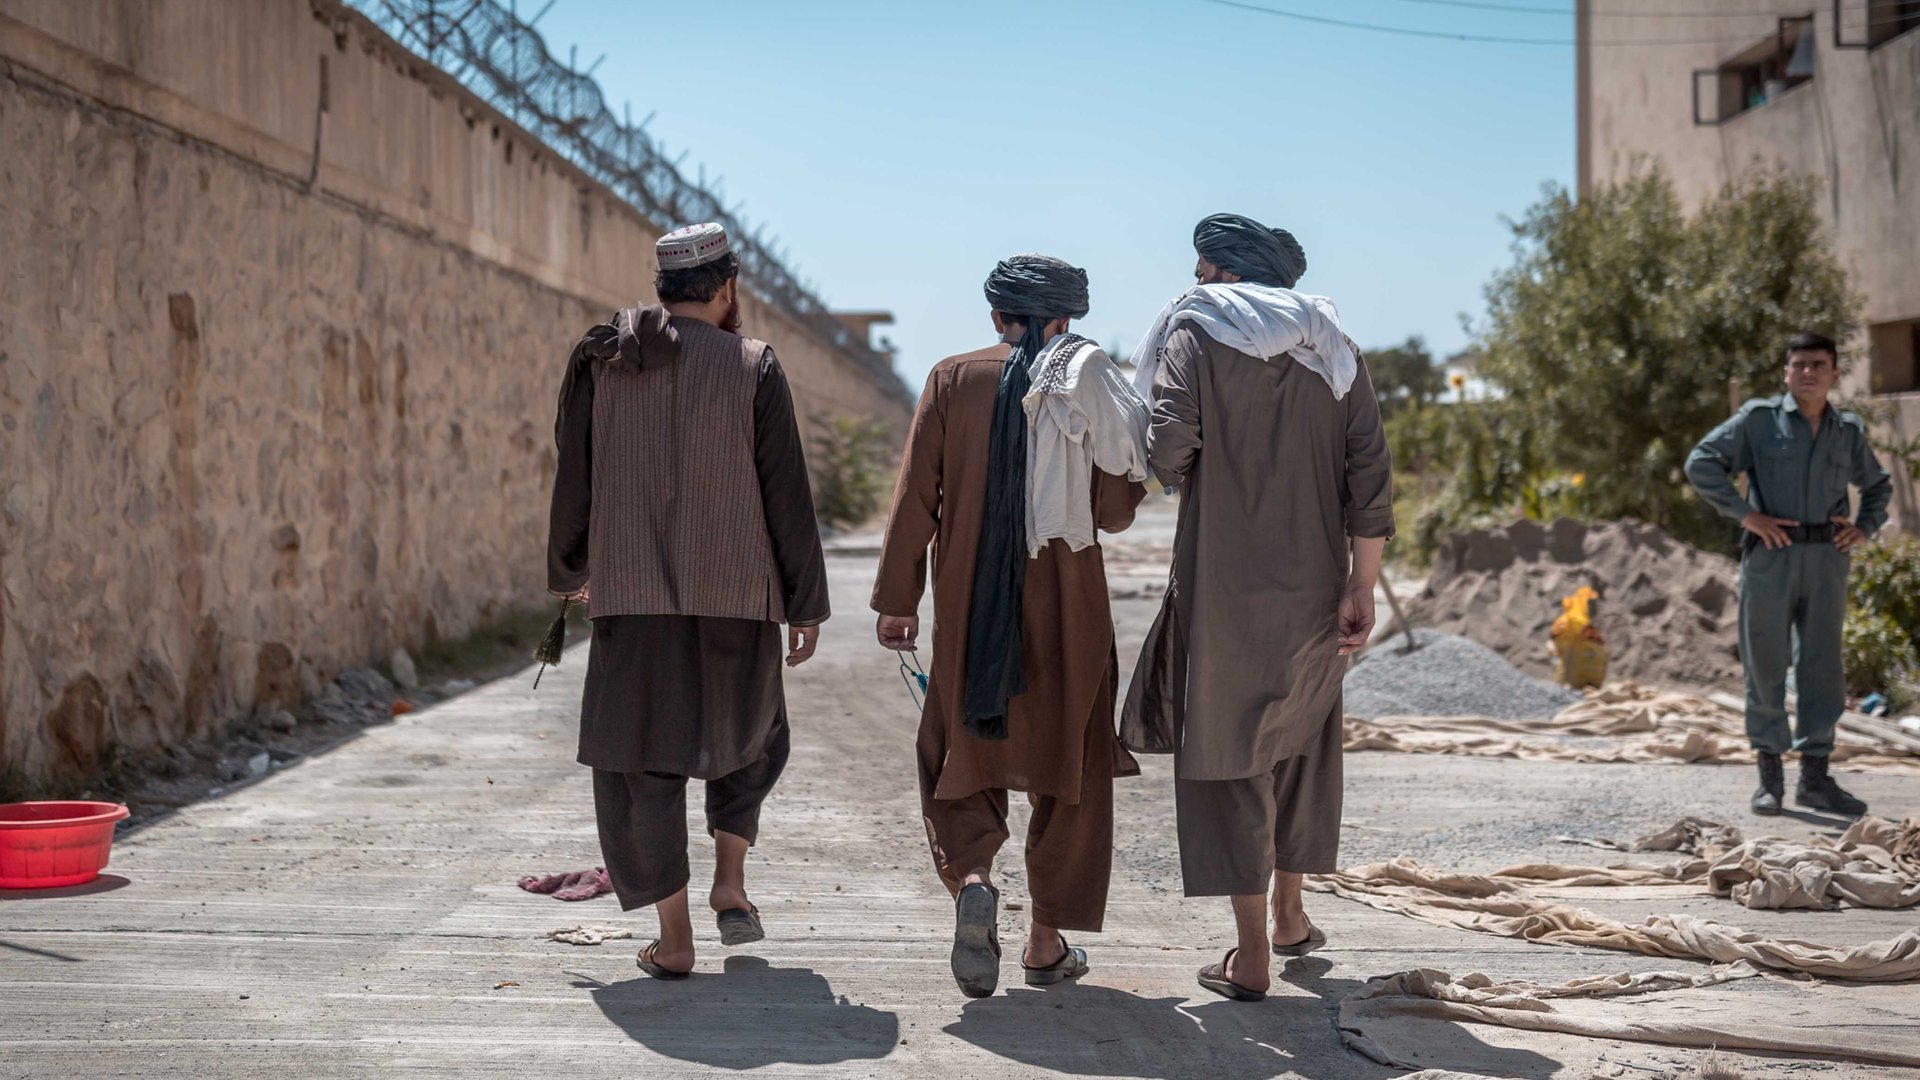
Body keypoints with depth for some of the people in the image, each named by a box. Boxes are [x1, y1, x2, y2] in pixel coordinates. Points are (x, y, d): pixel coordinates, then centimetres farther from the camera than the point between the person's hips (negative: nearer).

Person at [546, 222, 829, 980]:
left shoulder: (600, 365, 2)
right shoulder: (752, 368, -4)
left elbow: (573, 481, 8)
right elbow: (786, 496, -5)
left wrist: (569, 570, 24)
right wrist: (805, 604, 2)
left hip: (633, 592, 1)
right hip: (735, 591, -1)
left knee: (641, 758, 7)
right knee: (748, 732, 23)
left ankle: (674, 937, 5)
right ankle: (729, 881, 12)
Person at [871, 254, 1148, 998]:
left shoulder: (952, 380, -1)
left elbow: (916, 495, -4)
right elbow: (1113, 512, -5)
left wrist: (897, 597, 1)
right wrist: (1136, 455, 14)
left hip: (969, 610, 0)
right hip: (1066, 610, 0)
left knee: (960, 763, 13)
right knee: (1067, 769, 13)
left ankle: (970, 881, -14)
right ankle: (1048, 941, 16)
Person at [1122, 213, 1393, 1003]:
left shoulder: (1195, 334, -4)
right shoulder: (1333, 351, 9)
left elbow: (1169, 449, -17)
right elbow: (1369, 477, 1)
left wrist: (1186, 471, 7)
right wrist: (1362, 589, 2)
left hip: (1224, 585, -4)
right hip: (1313, 583, 5)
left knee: (1228, 757, 3)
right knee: (1299, 744, 21)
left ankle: (1251, 956, 3)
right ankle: (1289, 916, 34)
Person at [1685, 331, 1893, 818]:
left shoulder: (1849, 431, 13)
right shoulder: (1759, 418, 1)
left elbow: (1878, 485, 28)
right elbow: (1701, 462, -5)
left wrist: (1865, 527, 9)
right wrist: (1746, 513, -12)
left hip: (1826, 558, 3)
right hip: (1770, 556, -3)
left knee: (1823, 668, 3)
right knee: (1766, 665, 1)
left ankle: (1815, 777, 10)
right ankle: (1770, 776, 9)